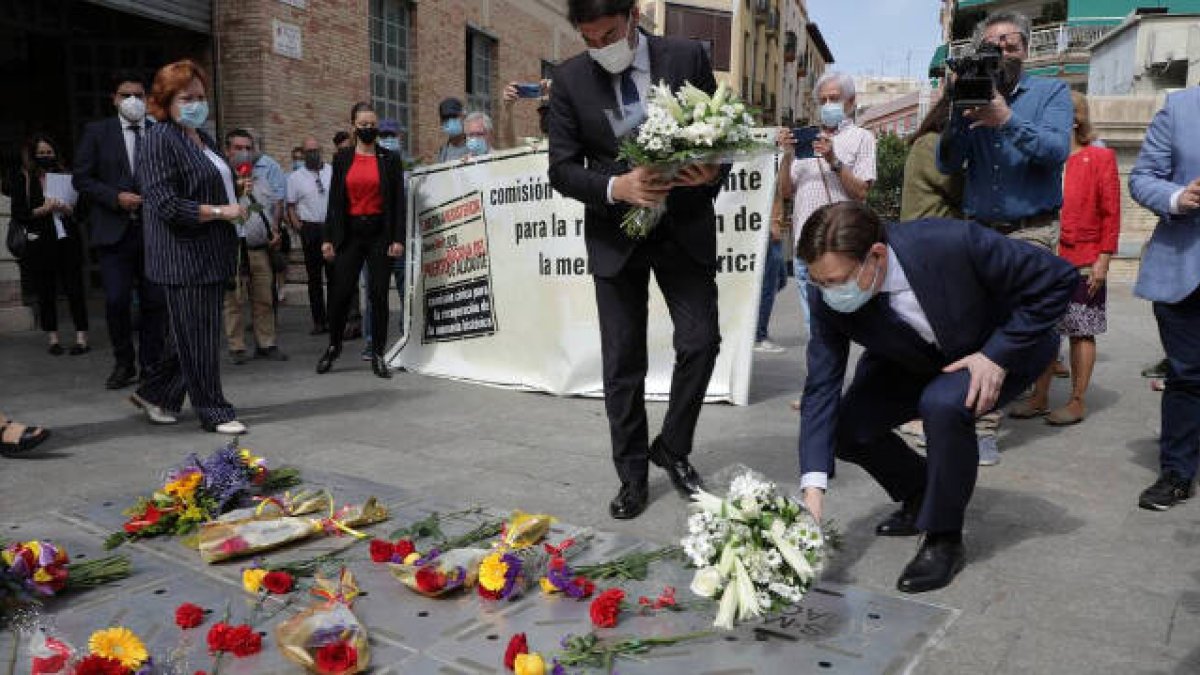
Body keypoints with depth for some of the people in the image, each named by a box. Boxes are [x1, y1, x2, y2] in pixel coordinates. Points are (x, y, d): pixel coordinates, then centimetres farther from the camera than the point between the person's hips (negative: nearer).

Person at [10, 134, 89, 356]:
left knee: (74, 288, -3)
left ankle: (82, 337, -1)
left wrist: (68, 209, -9)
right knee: (46, 293, 4)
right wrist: (43, 210, -14)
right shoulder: (23, 179, 5)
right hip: (40, 244, -1)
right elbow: (18, 215, -1)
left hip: (68, 241, 1)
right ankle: (52, 339, 12)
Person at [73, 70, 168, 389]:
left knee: (155, 302, 3)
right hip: (114, 230, -1)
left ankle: (151, 364, 15)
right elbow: (81, 178, 3)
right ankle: (124, 364, 13)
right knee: (117, 301, -4)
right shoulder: (97, 132, 6)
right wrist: (116, 197, -10)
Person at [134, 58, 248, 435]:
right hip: (185, 256, -9)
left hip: (212, 254, 9)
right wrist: (219, 212, -16)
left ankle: (154, 395, 28)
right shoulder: (161, 139, -9)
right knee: (197, 336, -1)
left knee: (193, 333, 14)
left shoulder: (203, 139, 18)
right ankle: (214, 412, 7)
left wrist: (236, 201, 11)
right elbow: (165, 203, -17)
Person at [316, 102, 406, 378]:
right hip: (349, 232, 1)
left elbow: (398, 200, 1)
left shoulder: (390, 159, 4)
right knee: (341, 292, 0)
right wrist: (328, 238, 2)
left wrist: (398, 238, -6)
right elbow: (334, 200, 7)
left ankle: (378, 355, 10)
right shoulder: (342, 158, 8)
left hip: (380, 232, -1)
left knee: (379, 294, 0)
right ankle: (334, 346, 22)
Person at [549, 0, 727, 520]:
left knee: (701, 341, -4)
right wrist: (616, 187, -24)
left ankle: (673, 448, 20)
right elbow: (562, 168, -5)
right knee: (622, 361, 4)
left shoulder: (687, 58, -5)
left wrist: (711, 171, -22)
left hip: (685, 225, 0)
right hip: (615, 234, 0)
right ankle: (632, 474, 19)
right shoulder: (570, 79, -4)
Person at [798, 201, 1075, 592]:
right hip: (916, 361, 5)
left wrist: (997, 355, -29)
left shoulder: (953, 242, -39)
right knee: (847, 428, -10)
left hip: (1004, 346, -4)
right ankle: (921, 497, 20)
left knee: (943, 404, -33)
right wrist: (813, 488, -32)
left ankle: (944, 538, -11)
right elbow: (821, 388, -24)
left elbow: (1057, 278, -25)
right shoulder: (828, 300, -26)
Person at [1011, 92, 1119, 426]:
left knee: (1081, 332, 3)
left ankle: (1077, 402, 11)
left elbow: (1111, 213, -4)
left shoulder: (1100, 158, -1)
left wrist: (1103, 259, -10)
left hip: (1083, 263, -4)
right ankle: (1039, 398, 17)